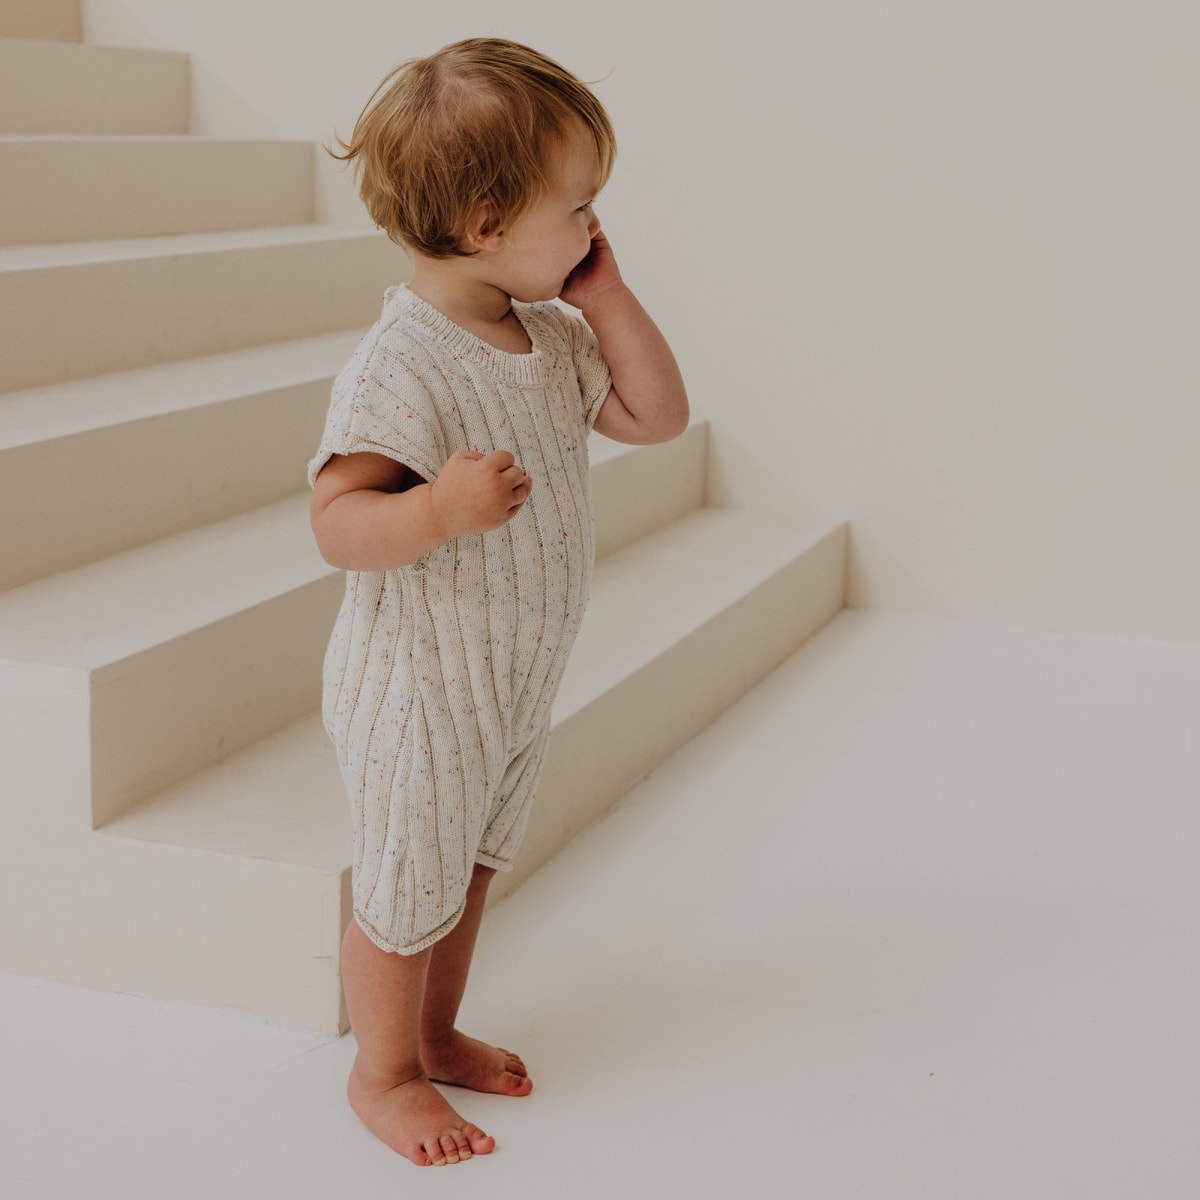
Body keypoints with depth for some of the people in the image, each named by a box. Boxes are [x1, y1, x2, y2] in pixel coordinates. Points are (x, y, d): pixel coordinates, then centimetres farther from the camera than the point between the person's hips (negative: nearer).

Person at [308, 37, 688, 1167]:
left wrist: (606, 298, -4)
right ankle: (383, 1072, 32)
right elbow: (337, 523, -28)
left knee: (472, 866, 24)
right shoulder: (402, 366, -27)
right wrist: (441, 508, -46)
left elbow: (656, 414, 6)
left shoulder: (551, 337, 0)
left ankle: (437, 1034, 45)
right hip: (422, 691, -8)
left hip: (518, 683, 8)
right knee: (408, 892, 9)